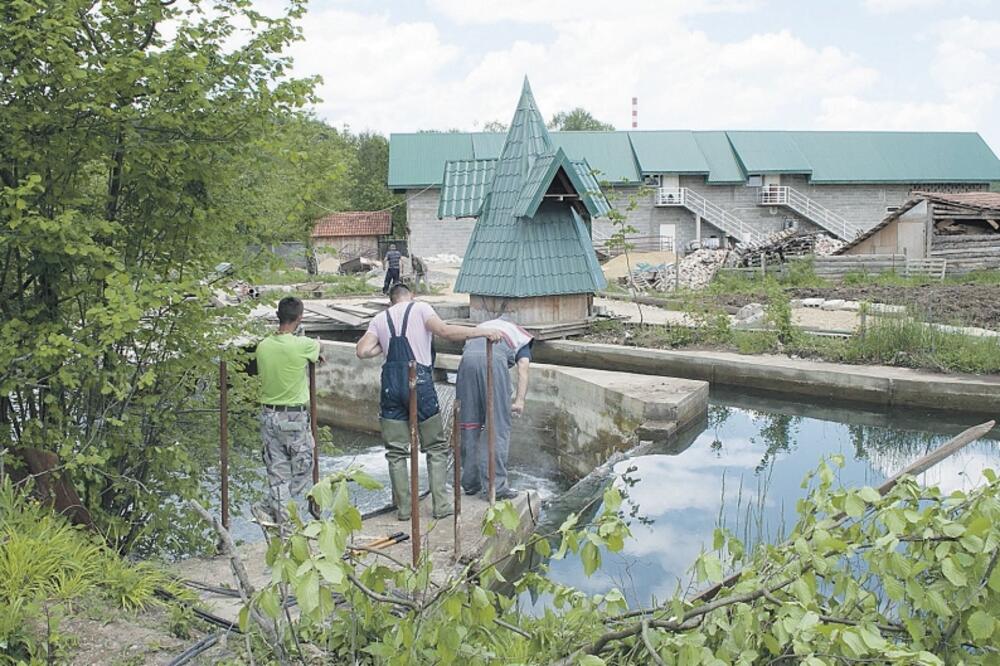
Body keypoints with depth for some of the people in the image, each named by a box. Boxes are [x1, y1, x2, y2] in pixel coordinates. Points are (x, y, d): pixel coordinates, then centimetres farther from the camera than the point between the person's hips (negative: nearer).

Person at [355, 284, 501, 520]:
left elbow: (362, 351, 3)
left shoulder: (380, 319, 16)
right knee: (436, 447, 9)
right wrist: (482, 331, -9)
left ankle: (403, 507, 13)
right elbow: (444, 331, -11)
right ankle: (440, 505, 8)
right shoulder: (420, 308, 7)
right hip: (419, 381, -3)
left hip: (391, 384, 3)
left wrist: (384, 346, 21)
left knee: (396, 451, 11)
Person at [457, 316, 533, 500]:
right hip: (494, 358, -4)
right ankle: (496, 485, 0)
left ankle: (470, 483, 20)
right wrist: (520, 400, 3)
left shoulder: (482, 326, 43)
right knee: (499, 426, 3)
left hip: (468, 356, 4)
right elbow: (523, 369, 13)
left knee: (469, 423, 12)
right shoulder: (521, 335, 32)